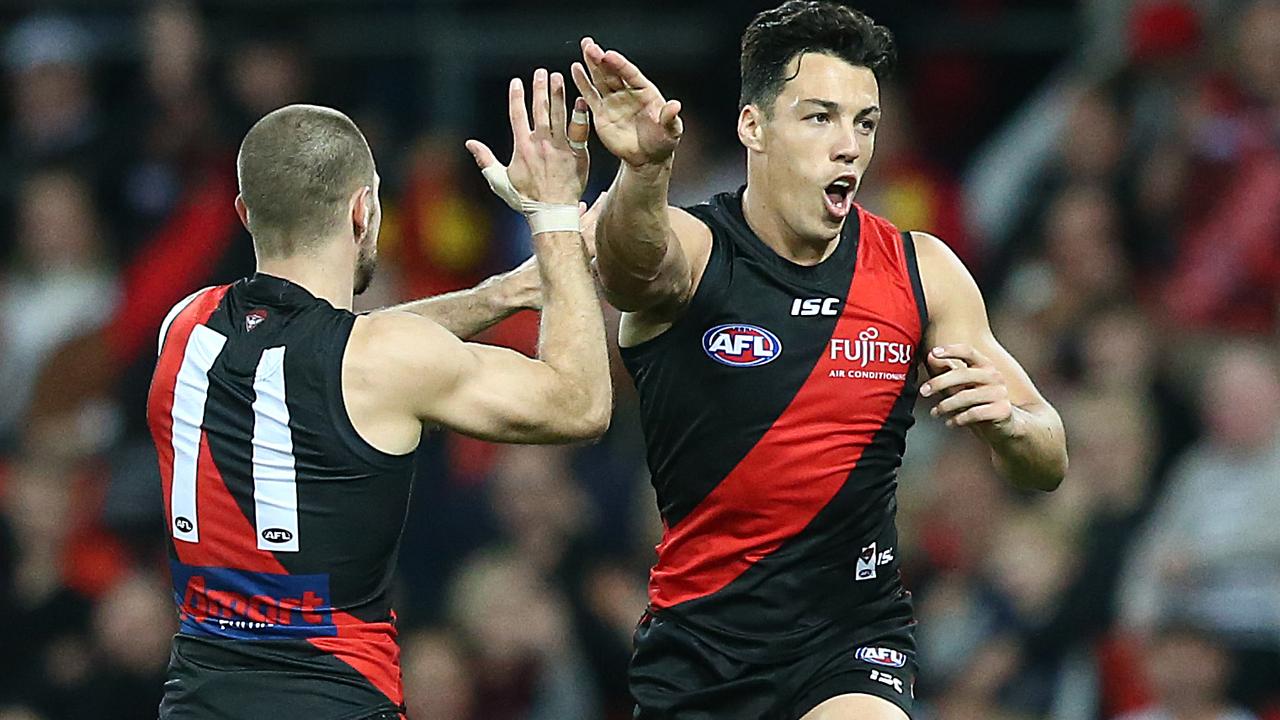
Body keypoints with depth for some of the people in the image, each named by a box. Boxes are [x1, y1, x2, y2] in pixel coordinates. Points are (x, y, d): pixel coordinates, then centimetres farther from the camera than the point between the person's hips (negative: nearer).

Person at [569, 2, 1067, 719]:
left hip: (853, 633, 0)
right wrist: (644, 171, -58)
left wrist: (1008, 421, -21)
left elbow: (1048, 465, 3)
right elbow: (637, 256, -35)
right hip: (695, 641, 0)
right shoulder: (690, 250, -8)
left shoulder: (920, 271, 0)